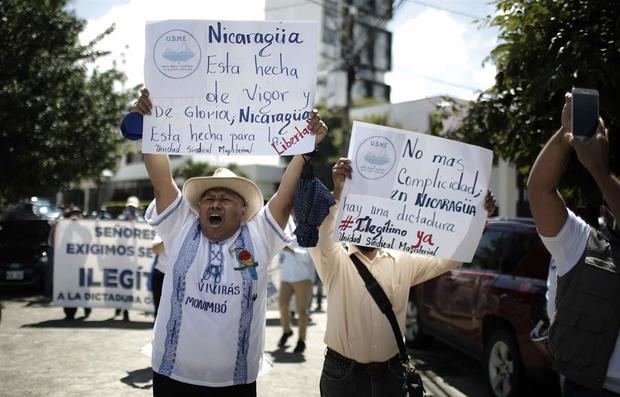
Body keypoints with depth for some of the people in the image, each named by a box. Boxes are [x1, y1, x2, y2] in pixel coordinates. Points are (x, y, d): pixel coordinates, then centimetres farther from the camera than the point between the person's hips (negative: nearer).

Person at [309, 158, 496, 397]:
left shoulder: (403, 263, 5)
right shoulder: (337, 262, -8)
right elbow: (319, 237, -27)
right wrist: (337, 192, -41)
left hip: (390, 372, 4)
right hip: (343, 373, -3)